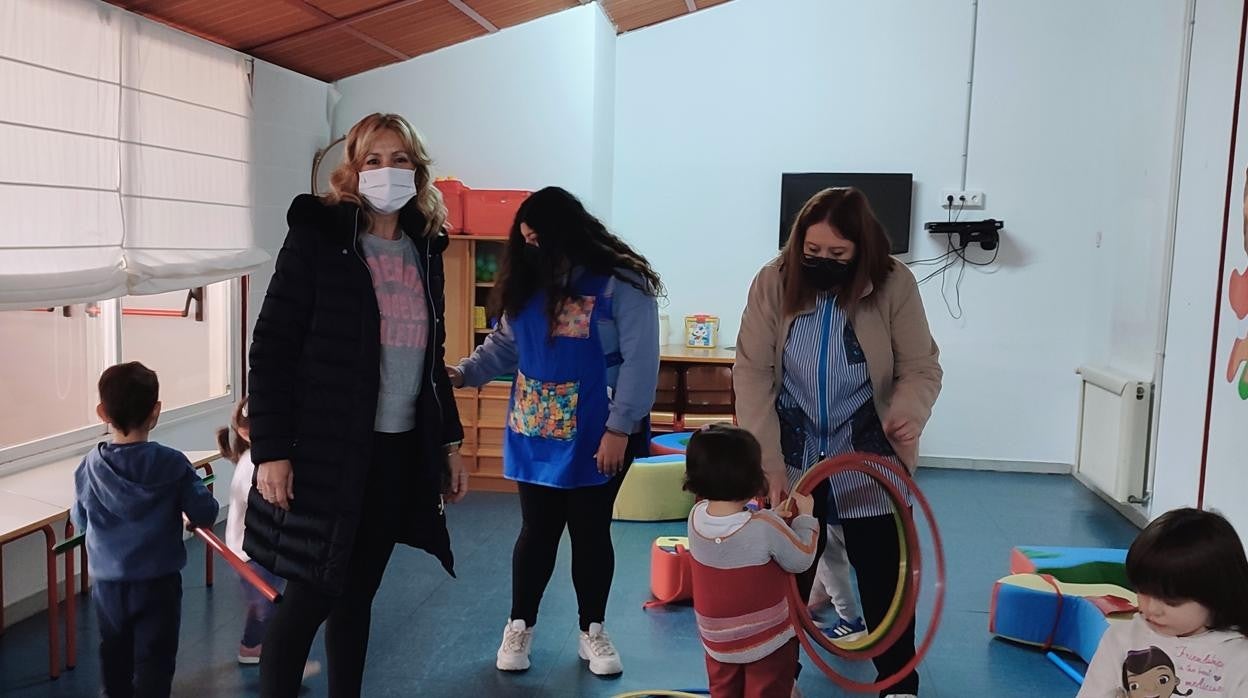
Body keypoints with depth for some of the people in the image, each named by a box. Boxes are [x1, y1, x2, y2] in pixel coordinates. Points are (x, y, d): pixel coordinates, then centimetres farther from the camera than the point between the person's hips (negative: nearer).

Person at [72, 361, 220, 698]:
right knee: (154, 661, 6)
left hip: (107, 583, 3)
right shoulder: (172, 464, -16)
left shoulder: (89, 466, -7)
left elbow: (80, 520, 5)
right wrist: (188, 518, 9)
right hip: (158, 583, -3)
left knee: (115, 658, 21)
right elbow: (205, 513, -13)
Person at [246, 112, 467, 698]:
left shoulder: (424, 248, 10)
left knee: (357, 594, 14)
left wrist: (448, 441, 14)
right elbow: (271, 347, -10)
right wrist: (272, 450, -15)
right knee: (309, 597, 0)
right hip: (326, 451, -5)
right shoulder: (318, 237, -7)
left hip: (400, 451, 5)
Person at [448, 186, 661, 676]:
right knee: (537, 529, 10)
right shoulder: (529, 280, 5)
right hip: (535, 432, 4)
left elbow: (640, 362, -15)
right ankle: (519, 626, 28)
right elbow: (506, 344, 10)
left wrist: (620, 428, -18)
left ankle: (592, 631, 27)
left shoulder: (621, 283, -14)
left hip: (597, 436, -4)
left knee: (590, 531, 9)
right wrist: (465, 372, -7)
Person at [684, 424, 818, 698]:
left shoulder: (696, 517, -12)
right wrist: (805, 517, 0)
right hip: (767, 640, -5)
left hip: (717, 640, 5)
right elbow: (801, 560, -13)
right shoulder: (766, 526, -29)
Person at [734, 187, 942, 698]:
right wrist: (769, 461, -19)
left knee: (883, 577, 9)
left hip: (869, 463, -1)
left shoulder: (893, 284, -12)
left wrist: (910, 411, -33)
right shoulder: (774, 281, -10)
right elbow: (752, 373, -12)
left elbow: (921, 367, -9)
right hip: (792, 462, 1)